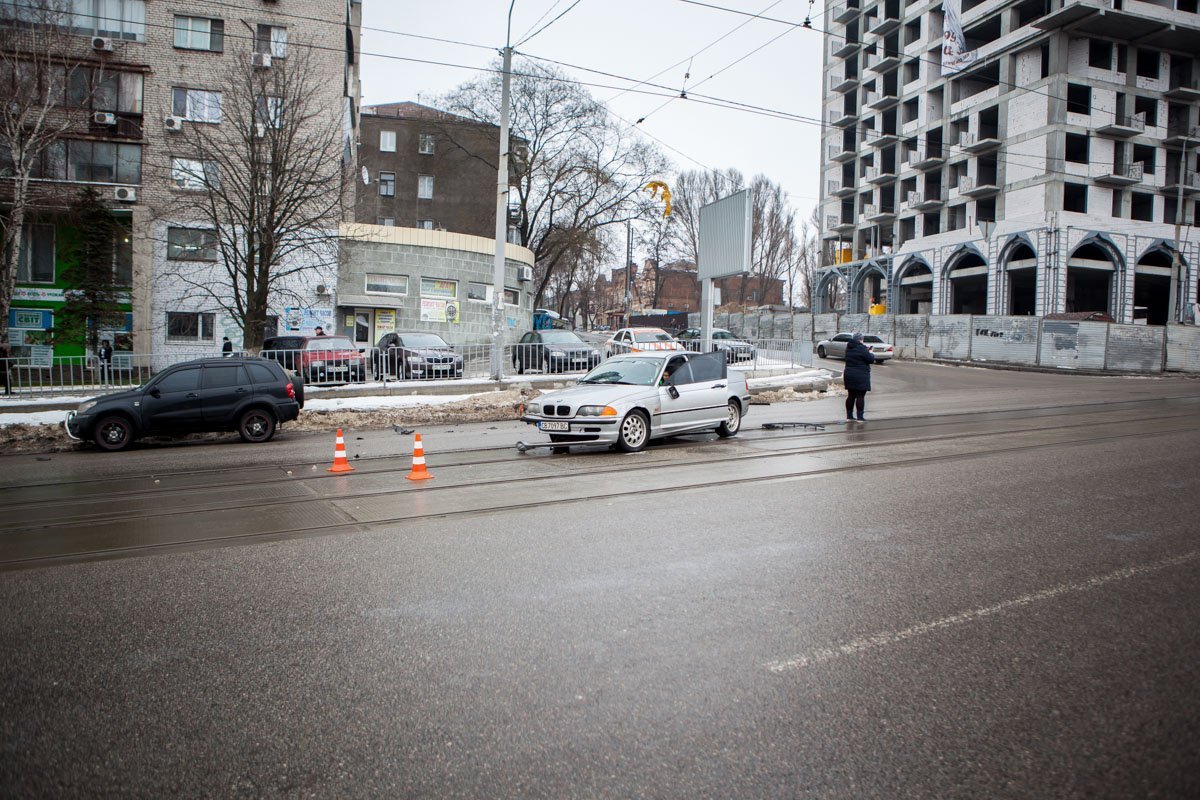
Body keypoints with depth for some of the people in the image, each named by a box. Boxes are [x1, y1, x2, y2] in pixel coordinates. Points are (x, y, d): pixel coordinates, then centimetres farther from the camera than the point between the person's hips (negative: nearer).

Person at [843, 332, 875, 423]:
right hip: (860, 376, -8)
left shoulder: (849, 348, 9)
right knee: (860, 396, -4)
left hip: (849, 374, 8)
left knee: (851, 396, 12)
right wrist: (870, 353, 8)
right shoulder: (862, 348, -16)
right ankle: (860, 417, -4)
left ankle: (849, 416, 15)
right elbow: (871, 360, -13)